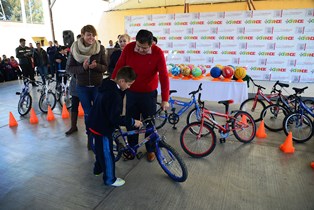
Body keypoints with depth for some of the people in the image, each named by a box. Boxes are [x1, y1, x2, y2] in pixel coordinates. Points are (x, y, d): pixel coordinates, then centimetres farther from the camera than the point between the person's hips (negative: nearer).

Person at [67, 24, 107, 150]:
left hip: (98, 86, 0)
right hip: (82, 87, 1)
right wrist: (82, 67, -20)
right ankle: (90, 138, 24)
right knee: (88, 114, 8)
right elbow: (70, 68, -1)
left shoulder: (100, 48, -4)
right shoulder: (74, 49, -2)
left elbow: (105, 67, -1)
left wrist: (97, 66, -23)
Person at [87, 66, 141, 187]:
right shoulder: (114, 95, -30)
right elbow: (115, 118, -30)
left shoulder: (107, 85, 1)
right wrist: (133, 122, -23)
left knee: (100, 148, 28)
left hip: (96, 124, 10)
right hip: (103, 127, -10)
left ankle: (98, 168, 49)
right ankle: (110, 179, 25)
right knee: (107, 154, 7)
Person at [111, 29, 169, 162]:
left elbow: (164, 76, -17)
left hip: (149, 93, -1)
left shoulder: (158, 53, -16)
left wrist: (165, 99, -21)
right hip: (131, 92, 2)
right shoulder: (128, 48, -11)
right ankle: (131, 148, 32)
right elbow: (119, 67, -2)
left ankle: (150, 149, 31)